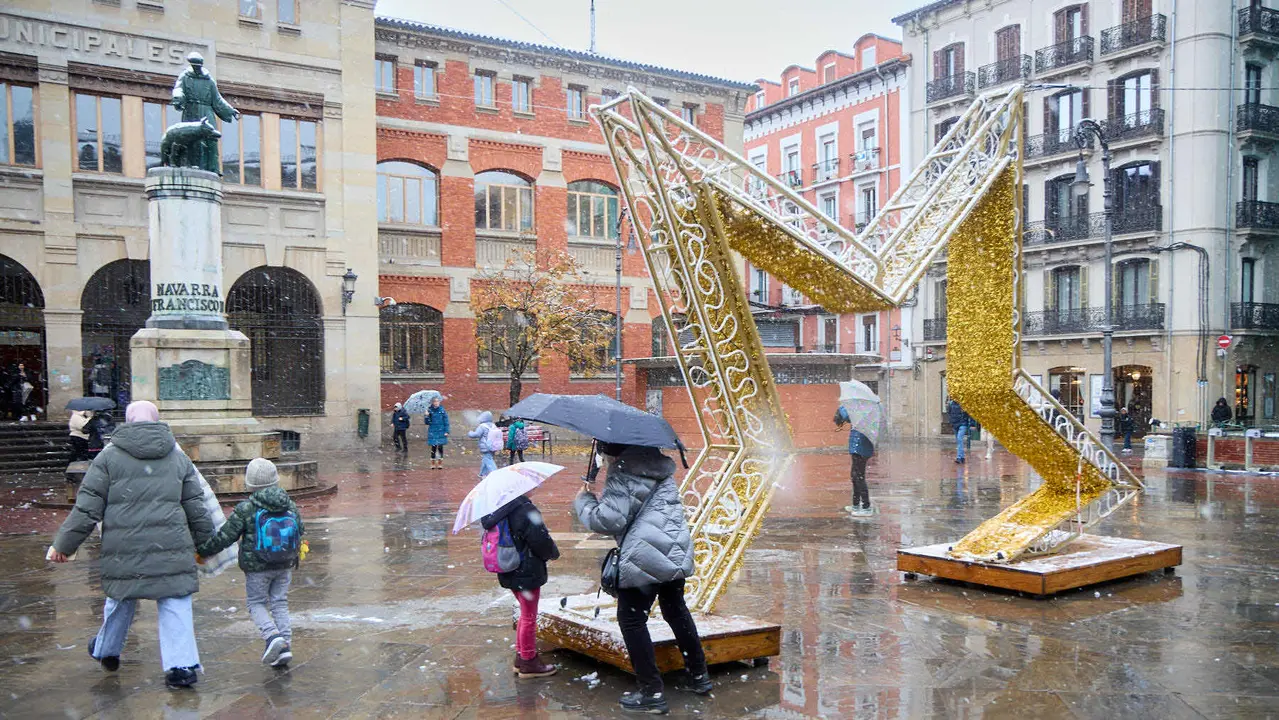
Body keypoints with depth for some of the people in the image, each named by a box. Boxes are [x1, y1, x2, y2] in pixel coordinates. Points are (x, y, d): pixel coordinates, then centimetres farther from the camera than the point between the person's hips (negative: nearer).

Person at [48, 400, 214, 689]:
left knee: (120, 601, 20)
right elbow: (196, 508, 12)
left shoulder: (109, 456, 1)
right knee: (175, 605, 3)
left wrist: (63, 544, 8)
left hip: (124, 550, 0)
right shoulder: (178, 457, 9)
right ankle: (182, 665, -4)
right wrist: (205, 542, 23)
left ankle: (106, 651, 42)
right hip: (171, 548, 0)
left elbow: (87, 508, -1)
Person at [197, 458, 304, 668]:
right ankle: (286, 645, 3)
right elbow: (301, 530, 12)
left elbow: (225, 537, -8)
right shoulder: (290, 505, 1)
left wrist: (203, 551, 6)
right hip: (285, 566, 4)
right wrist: (293, 552, 33)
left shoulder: (245, 509, -12)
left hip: (257, 567, -4)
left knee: (255, 603, 10)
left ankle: (272, 635, -13)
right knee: (280, 603, 12)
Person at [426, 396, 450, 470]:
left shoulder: (442, 410, -1)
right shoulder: (430, 411, 1)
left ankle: (440, 463, 13)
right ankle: (433, 463, 11)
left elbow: (446, 421, 1)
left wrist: (446, 431, -4)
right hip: (433, 432, 0)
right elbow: (427, 423, 1)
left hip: (441, 432, 0)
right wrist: (427, 416, -17)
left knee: (440, 447, -1)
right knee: (433, 447, -1)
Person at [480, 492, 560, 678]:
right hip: (527, 573, -8)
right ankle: (529, 662, 17)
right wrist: (553, 553, 0)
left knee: (526, 614, 23)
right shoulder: (525, 510, -25)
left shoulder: (494, 512, 1)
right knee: (529, 617, 6)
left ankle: (521, 656, 31)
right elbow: (540, 540, -22)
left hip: (509, 572, 8)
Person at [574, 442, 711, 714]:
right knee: (676, 610, 23)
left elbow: (610, 519, -17)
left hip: (644, 557, -8)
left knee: (631, 619, 4)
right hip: (677, 551, 8)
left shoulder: (622, 472, -11)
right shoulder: (659, 464, 15)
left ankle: (652, 693, 3)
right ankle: (699, 676, 32)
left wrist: (583, 501, 0)